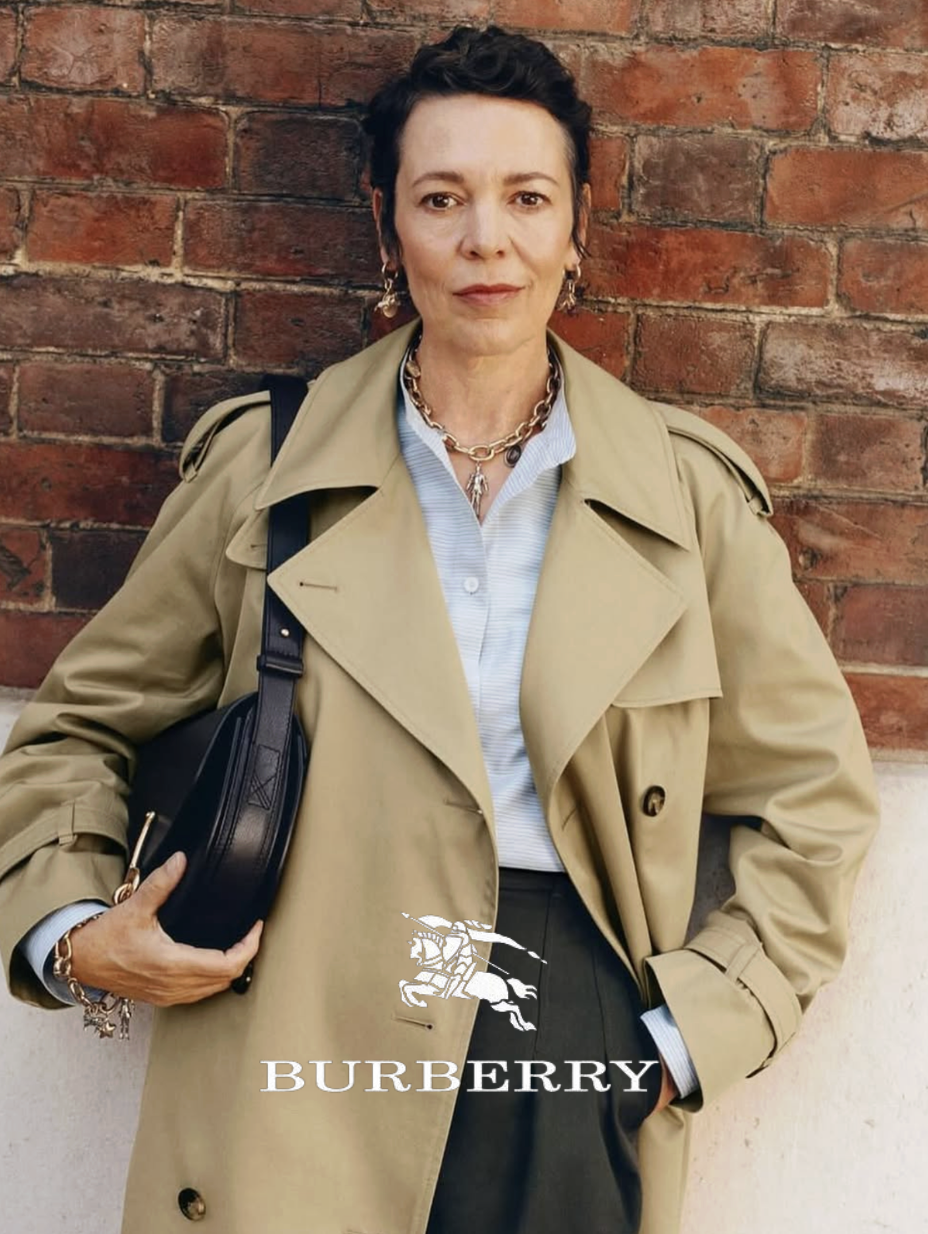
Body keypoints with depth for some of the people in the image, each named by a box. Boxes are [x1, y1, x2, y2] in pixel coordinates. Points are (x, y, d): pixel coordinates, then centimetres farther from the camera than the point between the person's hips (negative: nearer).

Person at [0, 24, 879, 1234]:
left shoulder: (690, 495, 1)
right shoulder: (262, 465, 0)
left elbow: (811, 796, 9)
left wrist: (698, 1026, 1)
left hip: (574, 1051, 1)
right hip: (297, 1057, 0)